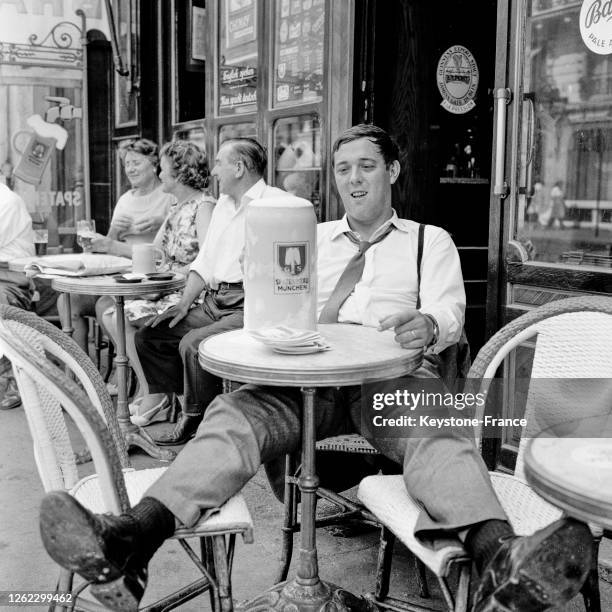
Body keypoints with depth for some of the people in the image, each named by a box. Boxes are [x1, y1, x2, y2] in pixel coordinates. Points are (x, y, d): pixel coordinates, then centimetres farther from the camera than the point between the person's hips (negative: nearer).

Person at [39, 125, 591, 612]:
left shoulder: (431, 241, 23)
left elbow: (450, 312, 6)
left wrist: (428, 325, -21)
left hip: (395, 376, -1)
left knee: (439, 433, -36)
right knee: (235, 412, -28)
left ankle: (500, 559, -62)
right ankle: (130, 542, -48)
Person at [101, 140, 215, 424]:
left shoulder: (203, 206, -12)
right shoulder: (176, 207, 17)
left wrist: (174, 275, -19)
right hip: (168, 290, 9)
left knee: (125, 317, -18)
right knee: (110, 314, -2)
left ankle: (155, 397, -6)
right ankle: (147, 387, 3)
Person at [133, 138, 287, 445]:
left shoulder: (275, 202, -7)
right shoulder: (223, 204, 22)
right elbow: (204, 262, 22)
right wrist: (185, 304, 11)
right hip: (213, 302, 9)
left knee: (192, 344, -27)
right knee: (148, 336, 2)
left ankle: (194, 420, -5)